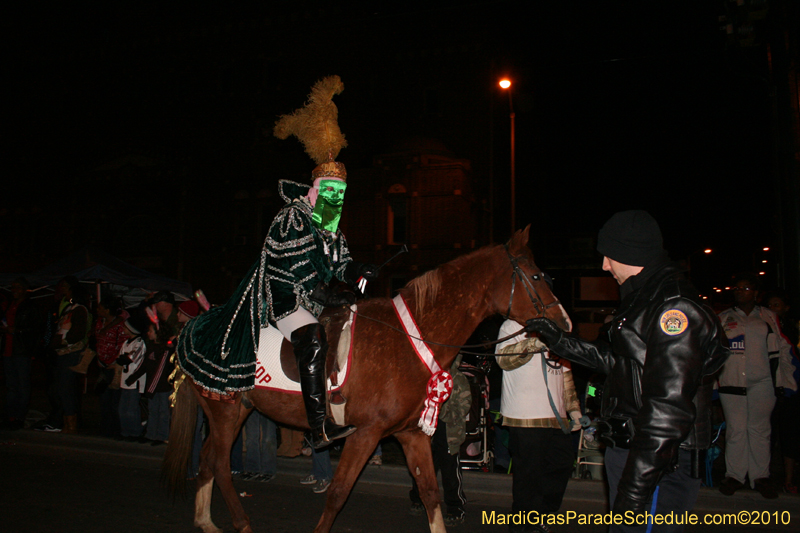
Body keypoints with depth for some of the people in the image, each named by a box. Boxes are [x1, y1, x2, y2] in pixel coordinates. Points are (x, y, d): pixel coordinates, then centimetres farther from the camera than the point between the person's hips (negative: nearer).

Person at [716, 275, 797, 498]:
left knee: (759, 429, 4)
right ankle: (734, 475, 10)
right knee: (735, 429, 0)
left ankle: (760, 477, 14)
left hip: (761, 382, 0)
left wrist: (787, 379, 8)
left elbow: (783, 349, 12)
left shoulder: (769, 317, 11)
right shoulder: (723, 319, 11)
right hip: (732, 382, 0)